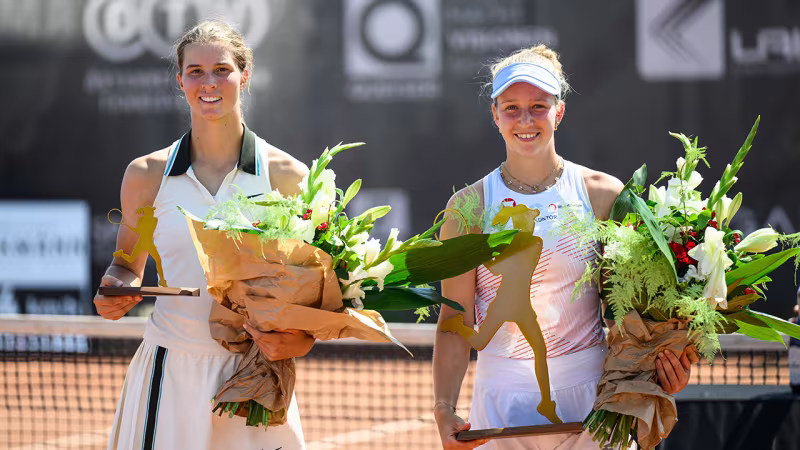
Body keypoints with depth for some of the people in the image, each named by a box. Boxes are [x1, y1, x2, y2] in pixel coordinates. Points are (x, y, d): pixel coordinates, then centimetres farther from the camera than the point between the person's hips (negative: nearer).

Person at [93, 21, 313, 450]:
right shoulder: (146, 175, 3)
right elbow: (127, 266, 16)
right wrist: (114, 293, -6)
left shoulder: (286, 175, -1)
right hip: (169, 377, 1)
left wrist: (301, 340, -16)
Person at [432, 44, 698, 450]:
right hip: (504, 398, 0)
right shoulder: (470, 206, 0)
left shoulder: (604, 195, 1)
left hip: (589, 393, 0)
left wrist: (663, 363, -14)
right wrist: (444, 410, -13)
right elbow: (455, 320, -2)